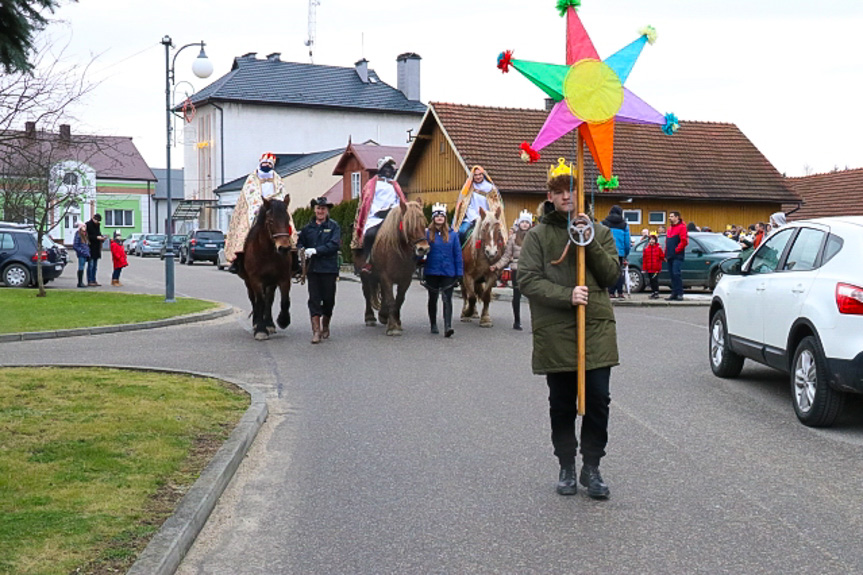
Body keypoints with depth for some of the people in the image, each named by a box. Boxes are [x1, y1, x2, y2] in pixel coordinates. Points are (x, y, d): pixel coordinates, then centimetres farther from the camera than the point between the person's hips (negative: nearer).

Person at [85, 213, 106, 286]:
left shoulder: (97, 225, 14)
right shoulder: (88, 225, -11)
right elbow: (87, 236, -15)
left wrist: (102, 237, 2)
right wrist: (96, 237, -21)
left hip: (96, 248, 8)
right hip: (91, 248, -8)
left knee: (95, 266, 11)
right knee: (90, 265, -7)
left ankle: (94, 281, 16)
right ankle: (90, 282, -5)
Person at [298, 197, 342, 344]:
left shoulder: (333, 226, 0)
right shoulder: (308, 227, 8)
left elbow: (334, 245, -11)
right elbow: (300, 242, 16)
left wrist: (315, 250, -18)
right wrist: (302, 251, -7)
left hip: (329, 267, -1)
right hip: (312, 268, 2)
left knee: (329, 298, 6)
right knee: (314, 298, -4)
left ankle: (325, 326, 28)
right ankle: (316, 331, -4)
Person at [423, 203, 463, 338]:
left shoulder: (452, 234, 1)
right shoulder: (428, 234, -2)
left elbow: (457, 254, 2)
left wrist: (459, 272, -2)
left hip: (448, 273, -1)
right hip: (432, 272, 1)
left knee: (447, 299, -8)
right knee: (433, 299, 14)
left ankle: (448, 326, -15)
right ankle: (433, 325, 28)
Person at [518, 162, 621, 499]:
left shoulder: (600, 232, 11)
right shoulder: (538, 235, 4)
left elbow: (612, 275, 2)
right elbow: (527, 280, -5)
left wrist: (590, 242, -10)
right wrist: (567, 295, -18)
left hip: (597, 329, 1)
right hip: (555, 332, -1)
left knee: (598, 401, 0)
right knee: (562, 405, 8)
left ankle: (591, 467, 14)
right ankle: (566, 467, 22)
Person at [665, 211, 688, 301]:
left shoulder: (682, 227, -5)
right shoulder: (670, 229, 22)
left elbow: (684, 241, -14)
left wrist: (677, 250, -14)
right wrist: (666, 254, 17)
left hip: (677, 256, -9)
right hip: (670, 256, 9)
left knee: (676, 274, -15)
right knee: (672, 275, 7)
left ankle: (680, 294, -14)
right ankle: (674, 294, 10)